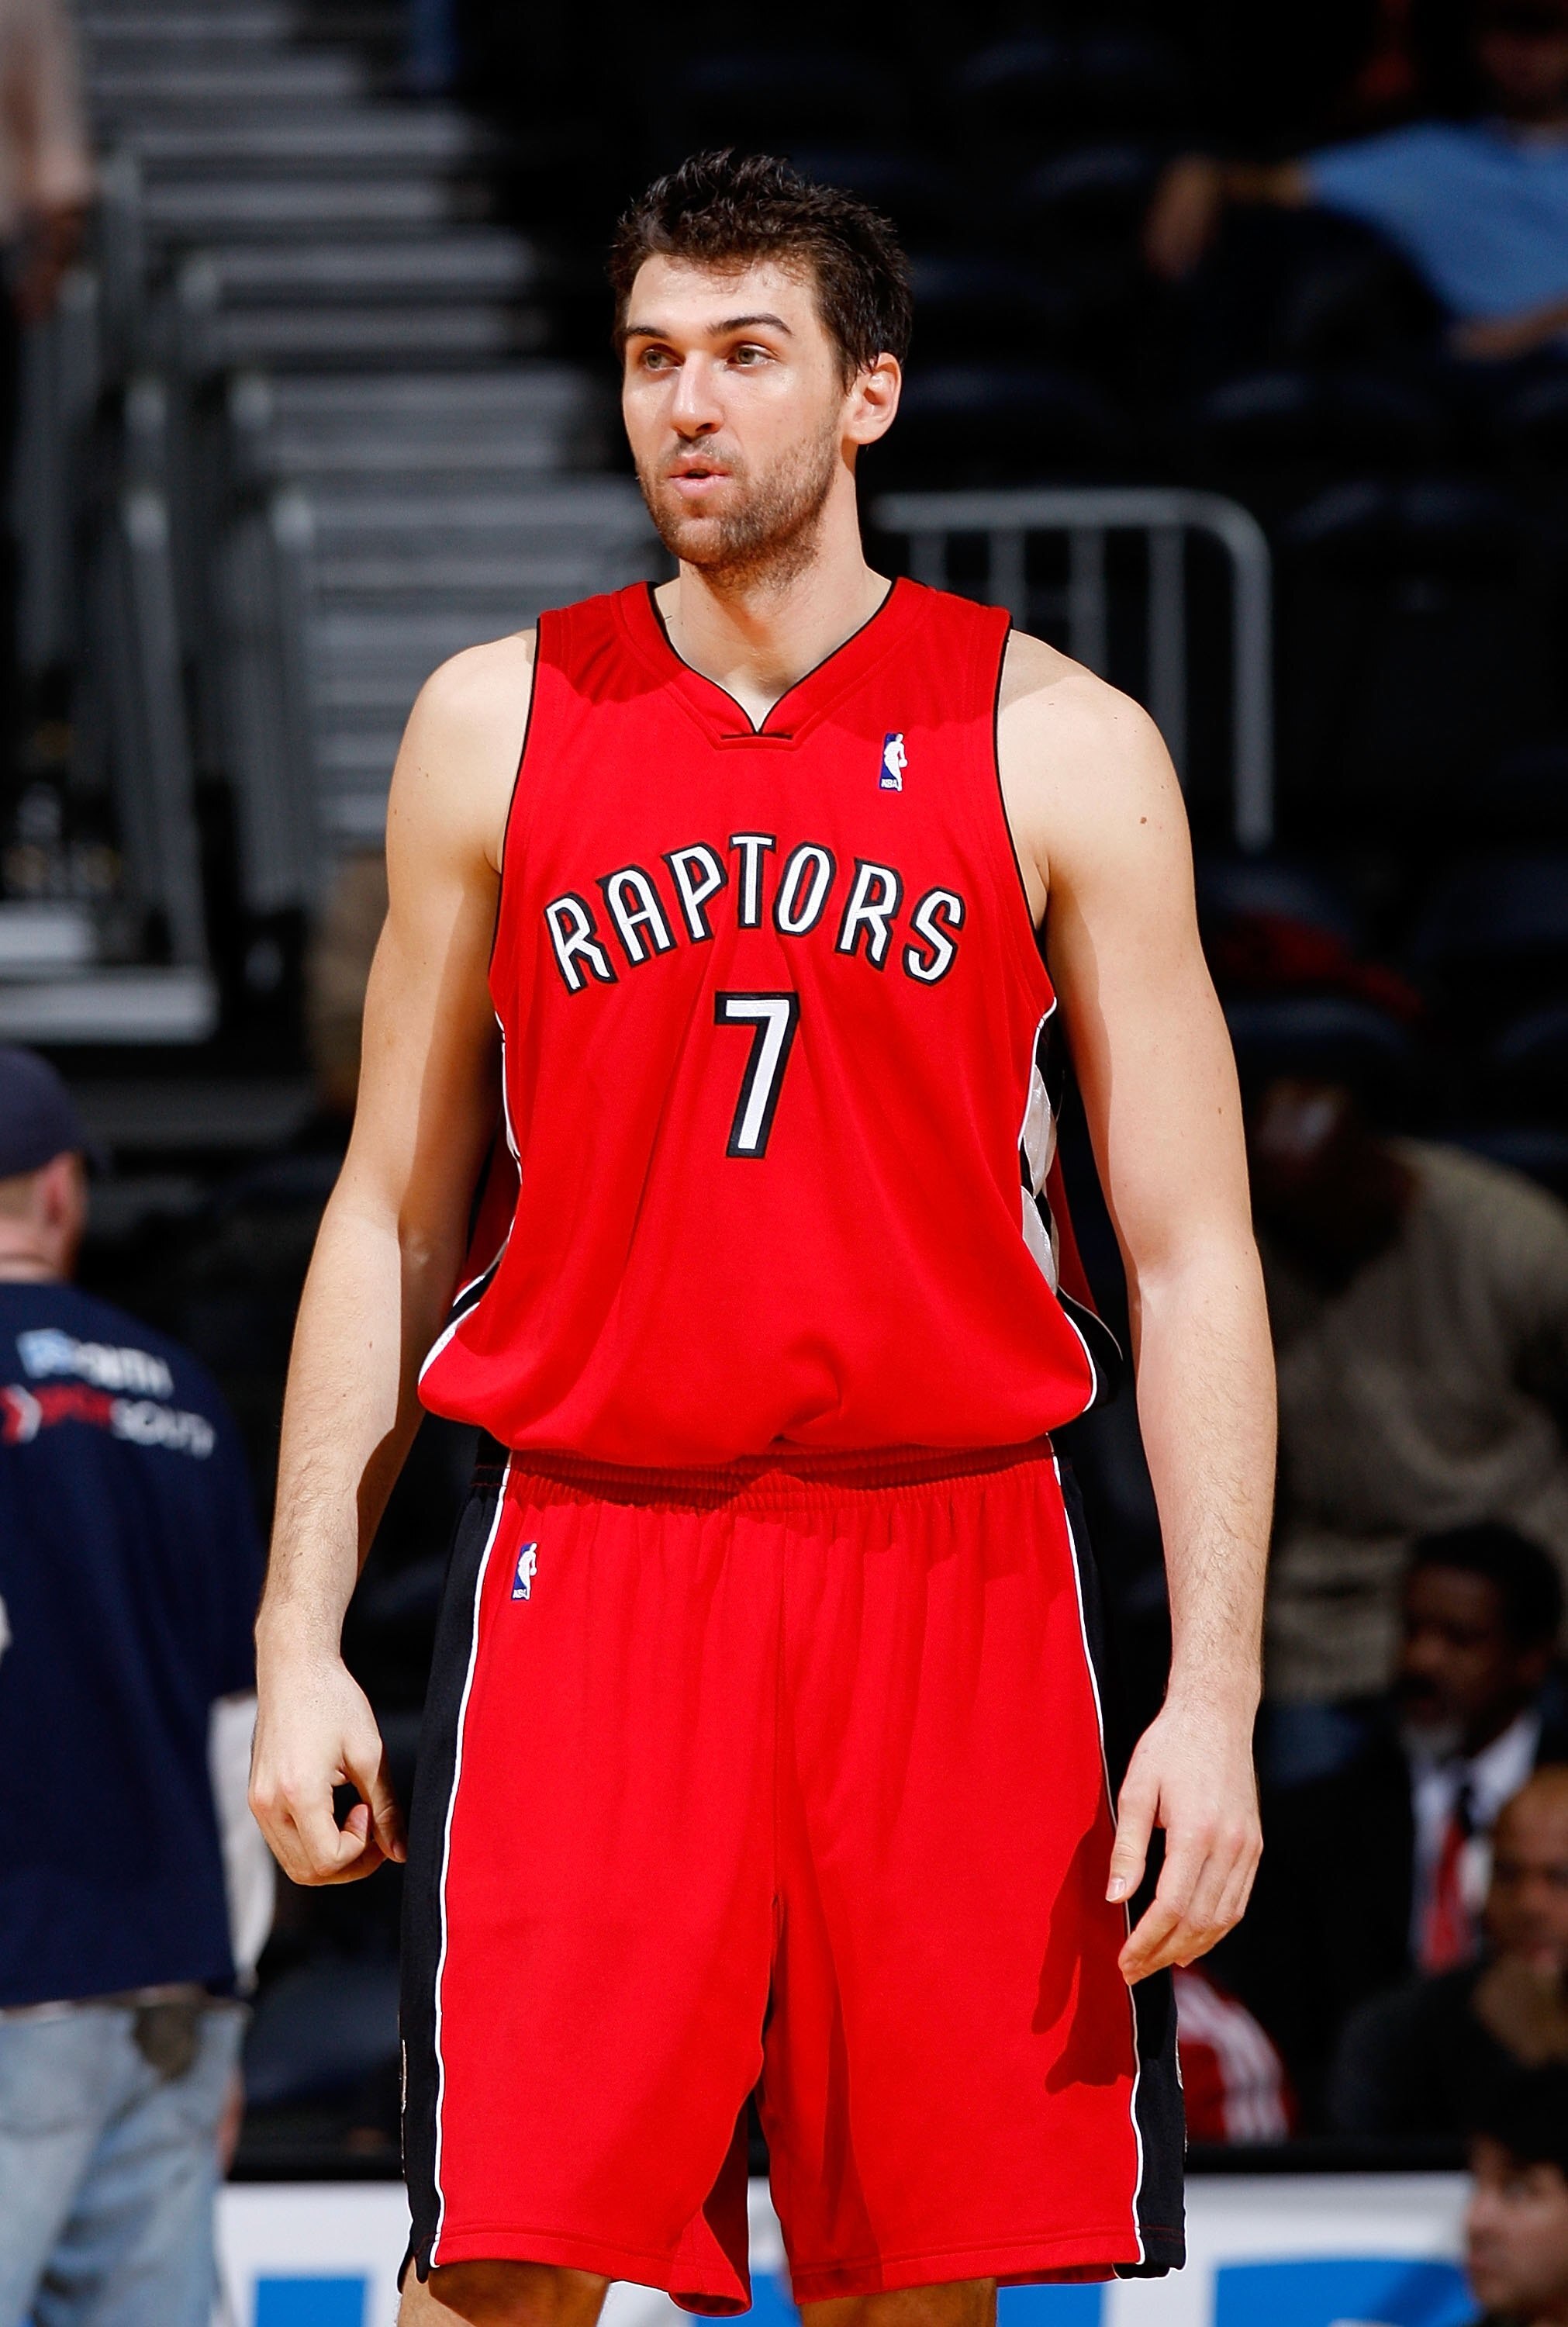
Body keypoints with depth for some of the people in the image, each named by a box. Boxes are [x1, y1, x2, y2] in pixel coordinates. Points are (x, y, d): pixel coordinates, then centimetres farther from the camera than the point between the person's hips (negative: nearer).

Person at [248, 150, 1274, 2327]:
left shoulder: (1058, 745, 3)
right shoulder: (499, 724, 8)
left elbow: (1192, 1254, 2)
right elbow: (393, 1221, 13)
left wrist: (1216, 1690, -7)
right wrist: (300, 1639, 5)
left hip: (950, 1575, 0)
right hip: (589, 1569, 0)